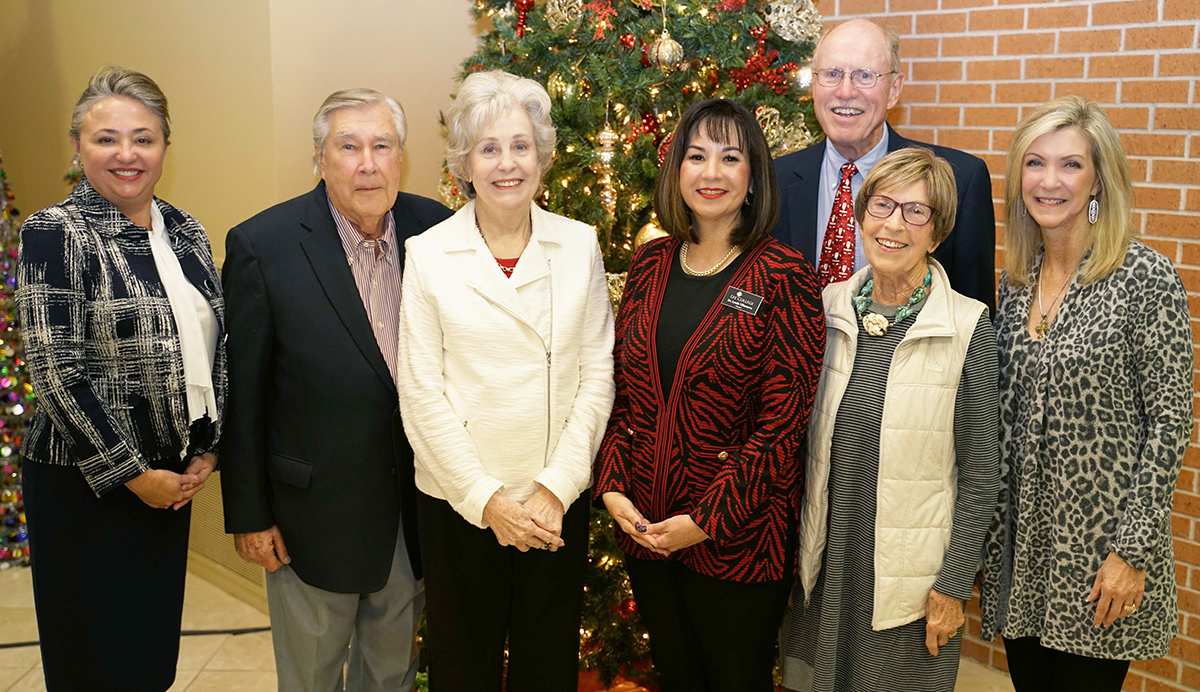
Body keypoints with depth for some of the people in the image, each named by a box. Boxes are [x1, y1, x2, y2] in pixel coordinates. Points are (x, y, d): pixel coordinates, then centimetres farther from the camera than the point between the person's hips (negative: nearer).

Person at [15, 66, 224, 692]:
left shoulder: (186, 233, 7)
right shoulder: (54, 234, -11)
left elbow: (213, 348, 11)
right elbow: (57, 371, -16)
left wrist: (205, 453, 2)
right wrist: (132, 475, -14)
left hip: (173, 481, 6)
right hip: (84, 485, -5)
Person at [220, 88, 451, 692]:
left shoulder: (436, 229, -5)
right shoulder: (261, 245, -15)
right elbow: (242, 394, -10)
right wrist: (248, 514, -6)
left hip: (417, 503, 3)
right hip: (316, 506, -3)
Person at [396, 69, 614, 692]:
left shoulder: (579, 245, 2)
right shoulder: (428, 254, -3)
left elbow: (597, 377, 0)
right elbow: (421, 393, -5)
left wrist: (556, 487, -8)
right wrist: (486, 500, -10)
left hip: (558, 504, 1)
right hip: (459, 502, -1)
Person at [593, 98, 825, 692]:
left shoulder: (783, 276, -12)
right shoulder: (650, 264, 4)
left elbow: (782, 424, -15)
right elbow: (619, 387, 7)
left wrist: (707, 521, -17)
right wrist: (612, 487, -5)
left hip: (739, 535, -4)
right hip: (642, 524, 5)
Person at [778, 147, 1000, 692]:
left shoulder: (968, 327, -11)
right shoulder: (826, 307, 0)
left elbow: (980, 471, -7)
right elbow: (798, 434, 8)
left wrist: (954, 585, -8)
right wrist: (791, 549, 8)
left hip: (910, 570, -3)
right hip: (824, 558, 4)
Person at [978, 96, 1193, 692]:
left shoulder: (1146, 278, -12)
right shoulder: (1016, 277, 4)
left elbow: (1170, 419, -12)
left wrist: (1134, 548, -15)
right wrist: (984, 520, 8)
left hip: (1100, 540, -5)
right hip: (1018, 538, 5)